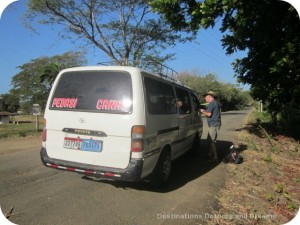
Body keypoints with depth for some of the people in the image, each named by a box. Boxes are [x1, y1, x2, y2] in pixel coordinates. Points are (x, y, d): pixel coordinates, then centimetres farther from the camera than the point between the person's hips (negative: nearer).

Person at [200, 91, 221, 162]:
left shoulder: (211, 103, -13)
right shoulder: (216, 103, 19)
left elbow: (209, 114, -18)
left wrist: (203, 111, -2)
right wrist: (205, 111, 17)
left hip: (213, 125, -10)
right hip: (215, 124, 10)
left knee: (212, 141, -7)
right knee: (210, 140, 17)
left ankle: (215, 158, -3)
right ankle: (211, 154, 25)